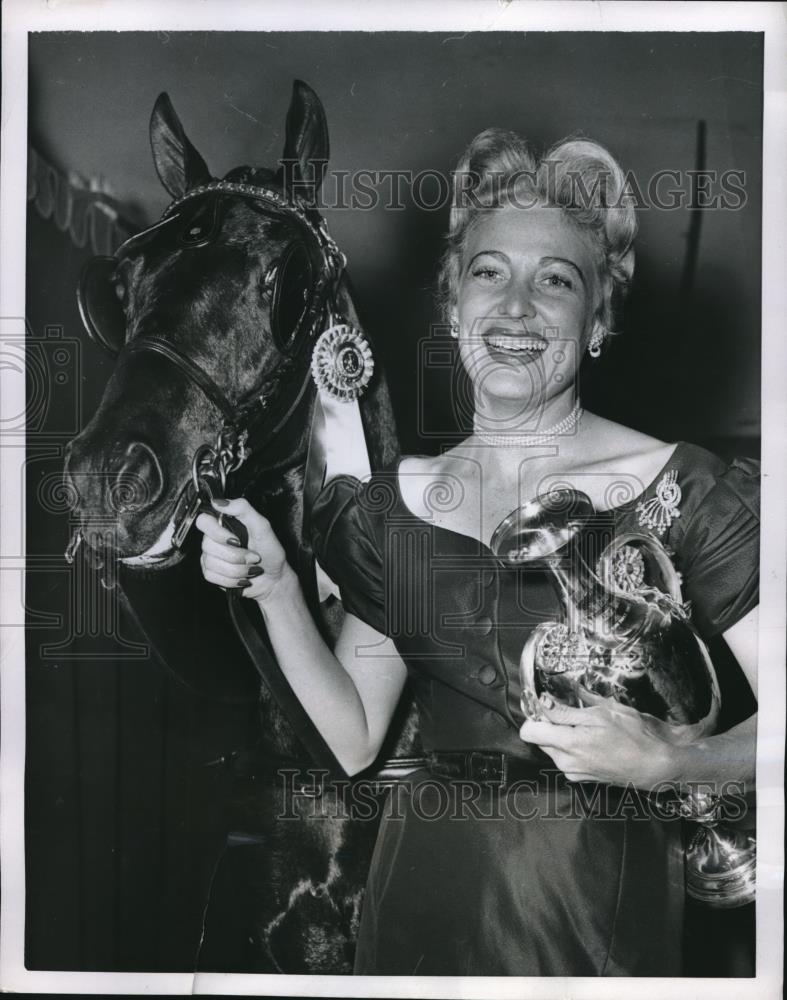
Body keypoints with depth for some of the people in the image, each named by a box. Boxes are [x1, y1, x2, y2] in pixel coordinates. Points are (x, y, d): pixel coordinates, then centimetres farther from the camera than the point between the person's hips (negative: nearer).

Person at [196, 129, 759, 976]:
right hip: (427, 891, 3)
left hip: (598, 901, -3)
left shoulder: (681, 490, -12)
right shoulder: (394, 503, 0)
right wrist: (274, 589, -10)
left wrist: (660, 763, -27)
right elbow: (354, 739, 0)